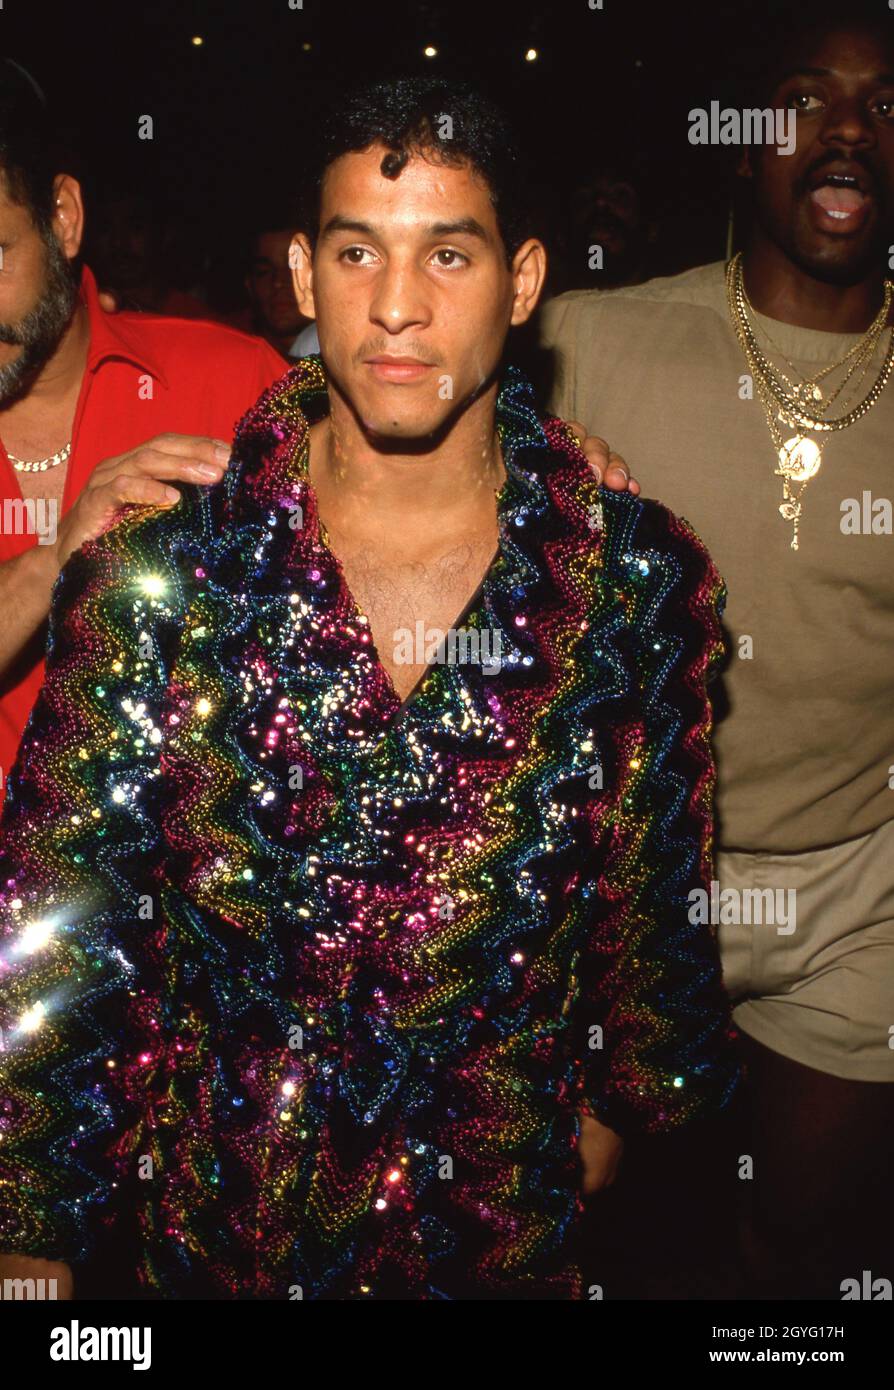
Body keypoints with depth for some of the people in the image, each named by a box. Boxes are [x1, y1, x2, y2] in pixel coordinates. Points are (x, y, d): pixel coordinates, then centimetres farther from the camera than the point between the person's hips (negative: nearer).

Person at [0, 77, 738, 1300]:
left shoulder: (641, 587, -11)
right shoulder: (153, 580, -13)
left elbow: (658, 910, 2)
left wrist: (637, 1099, 12)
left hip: (512, 1241, 1)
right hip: (213, 1241, 0)